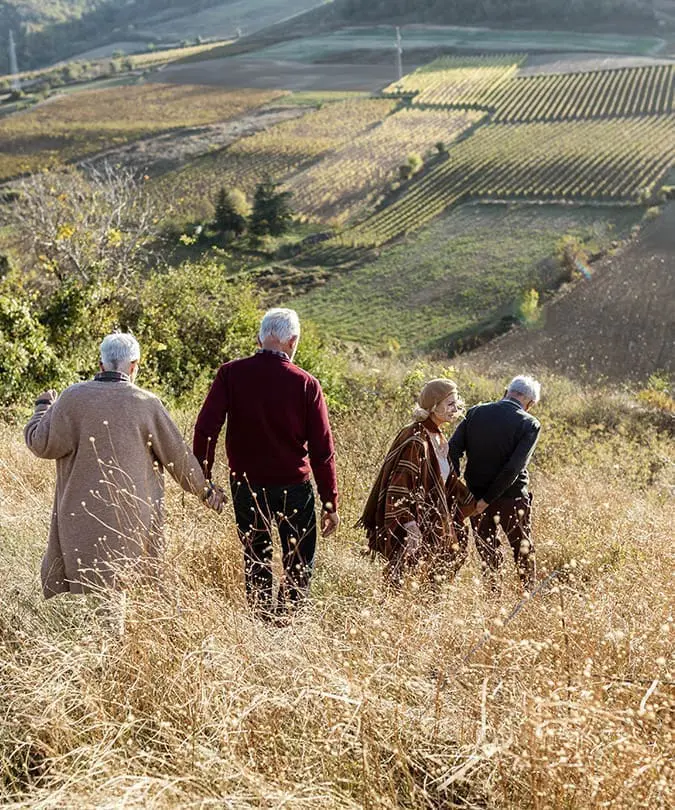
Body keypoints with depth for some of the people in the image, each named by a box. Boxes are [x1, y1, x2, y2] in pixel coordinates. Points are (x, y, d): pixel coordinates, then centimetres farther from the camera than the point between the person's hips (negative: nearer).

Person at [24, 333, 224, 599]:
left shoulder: (73, 397, -4)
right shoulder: (146, 403, -3)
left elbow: (42, 444, -3)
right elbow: (177, 455, 3)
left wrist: (43, 407, 16)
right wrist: (205, 490, 17)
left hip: (82, 517, 0)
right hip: (133, 518, 0)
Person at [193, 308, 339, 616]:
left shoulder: (230, 374, -6)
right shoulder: (306, 384, -8)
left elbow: (206, 427, -12)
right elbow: (322, 449, -7)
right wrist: (330, 503, 0)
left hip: (245, 486, 2)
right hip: (294, 486, -2)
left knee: (255, 562, 17)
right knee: (299, 565, 12)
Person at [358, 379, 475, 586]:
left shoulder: (438, 439, 11)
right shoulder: (415, 439, -18)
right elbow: (400, 483, -22)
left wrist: (473, 502, 21)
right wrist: (409, 525, -26)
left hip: (433, 521, 10)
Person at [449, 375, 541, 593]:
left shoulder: (475, 413, 0)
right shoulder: (529, 424, -10)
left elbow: (452, 451, -6)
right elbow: (514, 468, -20)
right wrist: (487, 499, -15)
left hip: (475, 496, 3)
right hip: (512, 499, -3)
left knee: (487, 551, 15)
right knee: (524, 552, 16)